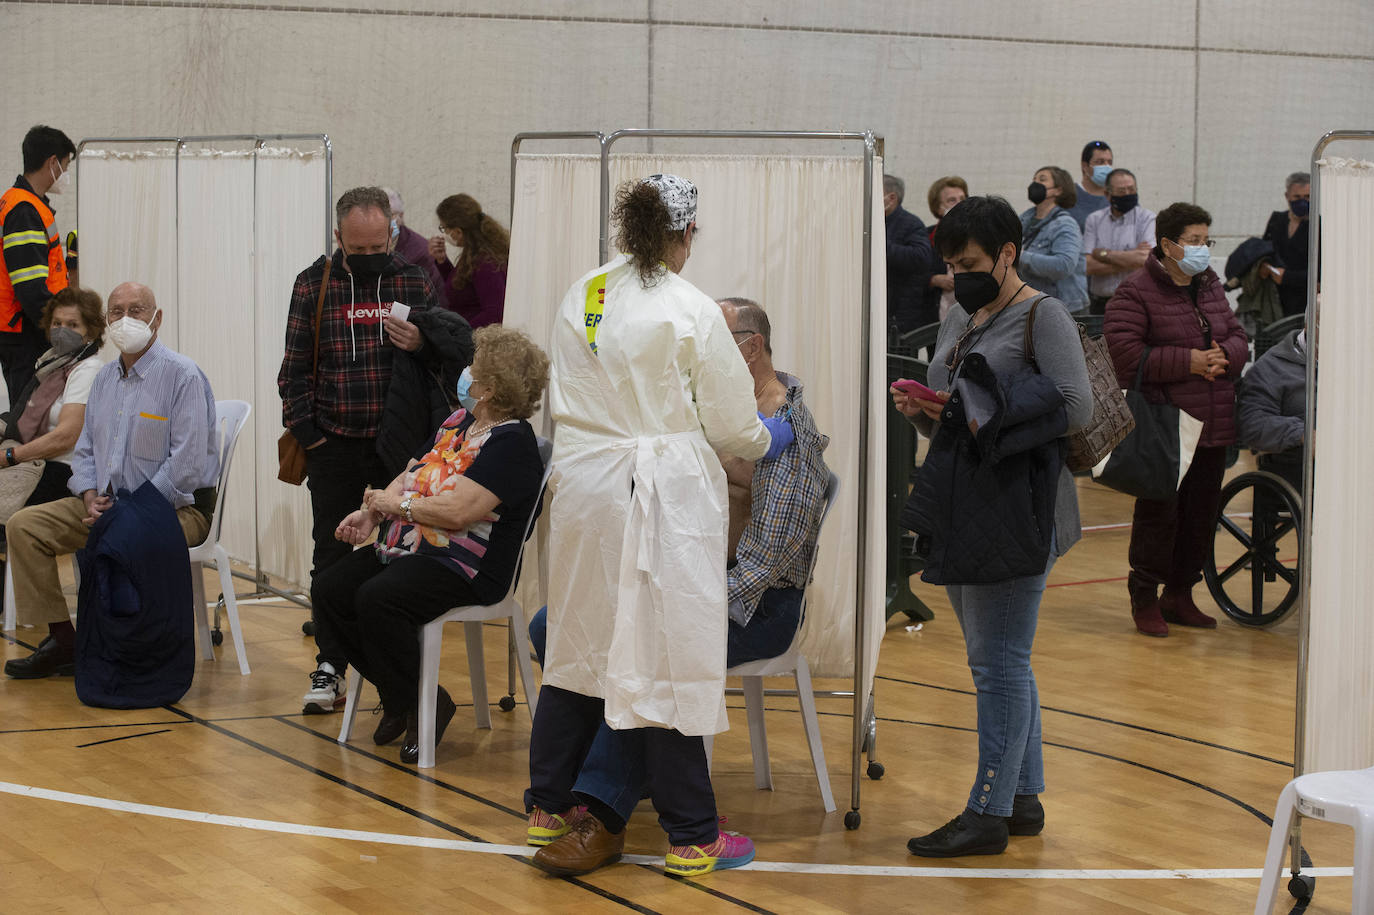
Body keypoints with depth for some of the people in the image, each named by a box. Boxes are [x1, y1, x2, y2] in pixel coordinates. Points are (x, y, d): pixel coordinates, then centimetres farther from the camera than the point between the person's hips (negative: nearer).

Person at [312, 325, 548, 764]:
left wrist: (397, 504, -10)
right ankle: (395, 694, 5)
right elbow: (411, 474, 19)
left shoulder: (511, 443, -14)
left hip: (465, 568, -10)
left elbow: (457, 511, -23)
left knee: (377, 600, -32)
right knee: (328, 590, -5)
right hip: (405, 547, 10)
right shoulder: (459, 421, 16)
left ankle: (422, 703, -11)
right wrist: (371, 513, 1)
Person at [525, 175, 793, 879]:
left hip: (584, 483, 6)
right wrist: (767, 439, 17)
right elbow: (729, 425, -4)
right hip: (663, 496, -6)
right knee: (662, 656, -2)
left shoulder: (578, 299, 6)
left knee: (580, 641, 17)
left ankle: (549, 802, 28)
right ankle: (692, 835, 5)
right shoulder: (690, 311, -11)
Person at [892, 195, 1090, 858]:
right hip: (964, 511, 9)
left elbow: (1077, 407, -16)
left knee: (998, 662, -6)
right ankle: (1025, 799, 21)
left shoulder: (1043, 316, -7)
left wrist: (985, 414, -19)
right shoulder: (959, 321, 17)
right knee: (999, 660, 13)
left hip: (1015, 511, -9)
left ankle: (988, 815, -2)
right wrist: (921, 410, 1)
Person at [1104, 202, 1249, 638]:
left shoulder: (1211, 287, 14)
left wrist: (1225, 354, -7)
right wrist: (1188, 361, -19)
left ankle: (1179, 594, 25)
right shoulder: (1135, 292, -9)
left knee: (1202, 512, 11)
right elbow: (1126, 354, -18)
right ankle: (1145, 598, 11)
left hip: (1214, 424, 7)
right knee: (1159, 513, -3)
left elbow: (1237, 337, 18)